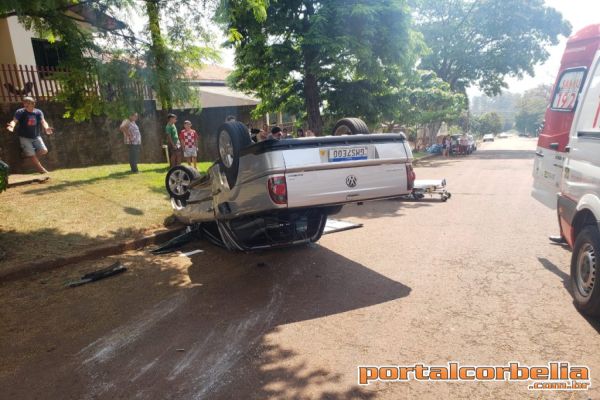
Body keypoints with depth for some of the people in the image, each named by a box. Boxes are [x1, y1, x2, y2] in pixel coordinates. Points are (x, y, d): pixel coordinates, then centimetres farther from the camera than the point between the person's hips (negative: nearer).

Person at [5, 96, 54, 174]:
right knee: (32, 155, -6)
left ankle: (27, 154, 21)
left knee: (44, 151, -6)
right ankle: (42, 170, 5)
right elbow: (14, 121, -20)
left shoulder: (38, 112, -1)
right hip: (25, 138, -3)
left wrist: (46, 128, -34)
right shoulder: (20, 112, -9)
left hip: (36, 136, 3)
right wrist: (11, 126, -44)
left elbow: (43, 121, -12)